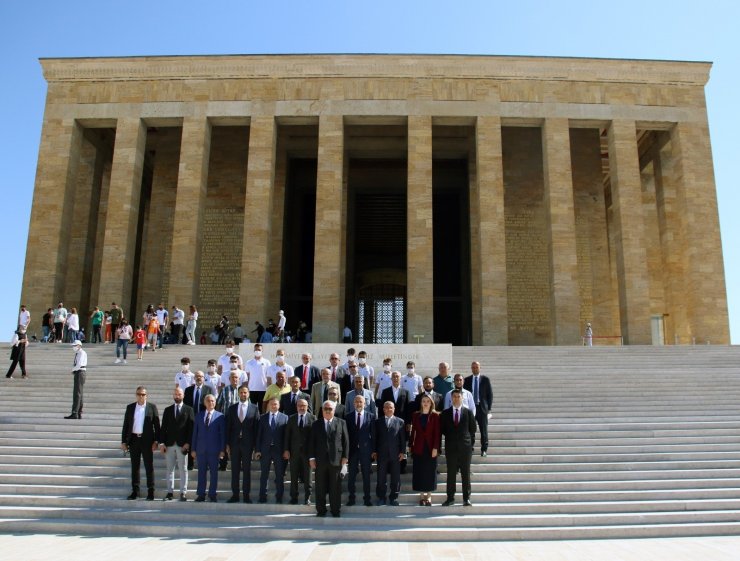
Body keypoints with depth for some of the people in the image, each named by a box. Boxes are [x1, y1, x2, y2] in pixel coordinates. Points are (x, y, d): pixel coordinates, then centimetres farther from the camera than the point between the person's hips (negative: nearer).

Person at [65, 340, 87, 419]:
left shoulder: (82, 353, -11)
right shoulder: (77, 353, 19)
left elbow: (79, 365, -21)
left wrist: (73, 369, -4)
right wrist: (73, 370, 2)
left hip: (80, 373, -10)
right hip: (77, 374, 10)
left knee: (77, 394, -12)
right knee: (79, 394, 11)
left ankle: (74, 413, -14)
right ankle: (79, 414, 14)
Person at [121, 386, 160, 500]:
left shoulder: (152, 407, 1)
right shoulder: (130, 407, 8)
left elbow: (156, 425, -1)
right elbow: (125, 425, 8)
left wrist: (156, 441, -7)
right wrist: (123, 441, 3)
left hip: (147, 440, -2)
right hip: (133, 440, 3)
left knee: (149, 466, 1)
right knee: (134, 467, 9)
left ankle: (150, 492, 7)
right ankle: (135, 491, 17)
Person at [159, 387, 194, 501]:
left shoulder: (189, 410, 4)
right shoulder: (167, 410, 11)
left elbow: (191, 428, -2)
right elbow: (163, 427, 7)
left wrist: (188, 443, -10)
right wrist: (162, 442, -2)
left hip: (182, 444, -2)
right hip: (169, 444, 2)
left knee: (183, 469, 2)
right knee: (170, 469, 6)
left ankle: (183, 492, 6)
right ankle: (170, 492, 12)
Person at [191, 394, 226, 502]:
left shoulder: (220, 416, 2)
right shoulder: (198, 416, 9)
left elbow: (223, 434, 0)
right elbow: (195, 433, 8)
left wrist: (222, 449, -6)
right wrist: (193, 449, 3)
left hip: (214, 449, -2)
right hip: (201, 449, 2)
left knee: (214, 472, 3)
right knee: (201, 472, 6)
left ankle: (212, 494, 11)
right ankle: (201, 494, 13)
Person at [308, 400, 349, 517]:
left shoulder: (341, 423, 4)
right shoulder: (316, 424, 7)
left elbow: (346, 440, 3)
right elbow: (312, 442, 5)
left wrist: (345, 457, -3)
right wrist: (311, 458, -1)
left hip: (336, 459, -1)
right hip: (320, 460, 1)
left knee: (335, 487, 5)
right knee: (320, 487, 6)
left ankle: (336, 511, 15)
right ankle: (321, 510, 16)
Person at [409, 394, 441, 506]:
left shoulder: (435, 416, -2)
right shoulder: (415, 415, 4)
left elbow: (437, 433, -6)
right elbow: (413, 431, 5)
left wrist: (436, 448, -13)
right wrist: (410, 445, 0)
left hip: (431, 447, -2)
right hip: (419, 447, 2)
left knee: (430, 471, 5)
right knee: (419, 472, 4)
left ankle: (429, 496, 15)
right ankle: (422, 495, 14)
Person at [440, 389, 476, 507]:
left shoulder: (468, 412, 4)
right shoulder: (445, 413, 6)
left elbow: (473, 429, 7)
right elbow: (442, 429, 10)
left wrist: (471, 442, 2)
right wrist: (449, 437, 4)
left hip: (465, 447, -1)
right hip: (451, 447, 1)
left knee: (466, 474, 2)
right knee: (451, 474, 4)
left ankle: (466, 498, 8)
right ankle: (450, 498, 10)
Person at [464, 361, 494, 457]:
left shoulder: (485, 379, 2)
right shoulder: (467, 380, 6)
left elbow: (490, 394, 3)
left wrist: (489, 408, -2)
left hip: (482, 407, -1)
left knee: (484, 430, 3)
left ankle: (484, 449, 13)